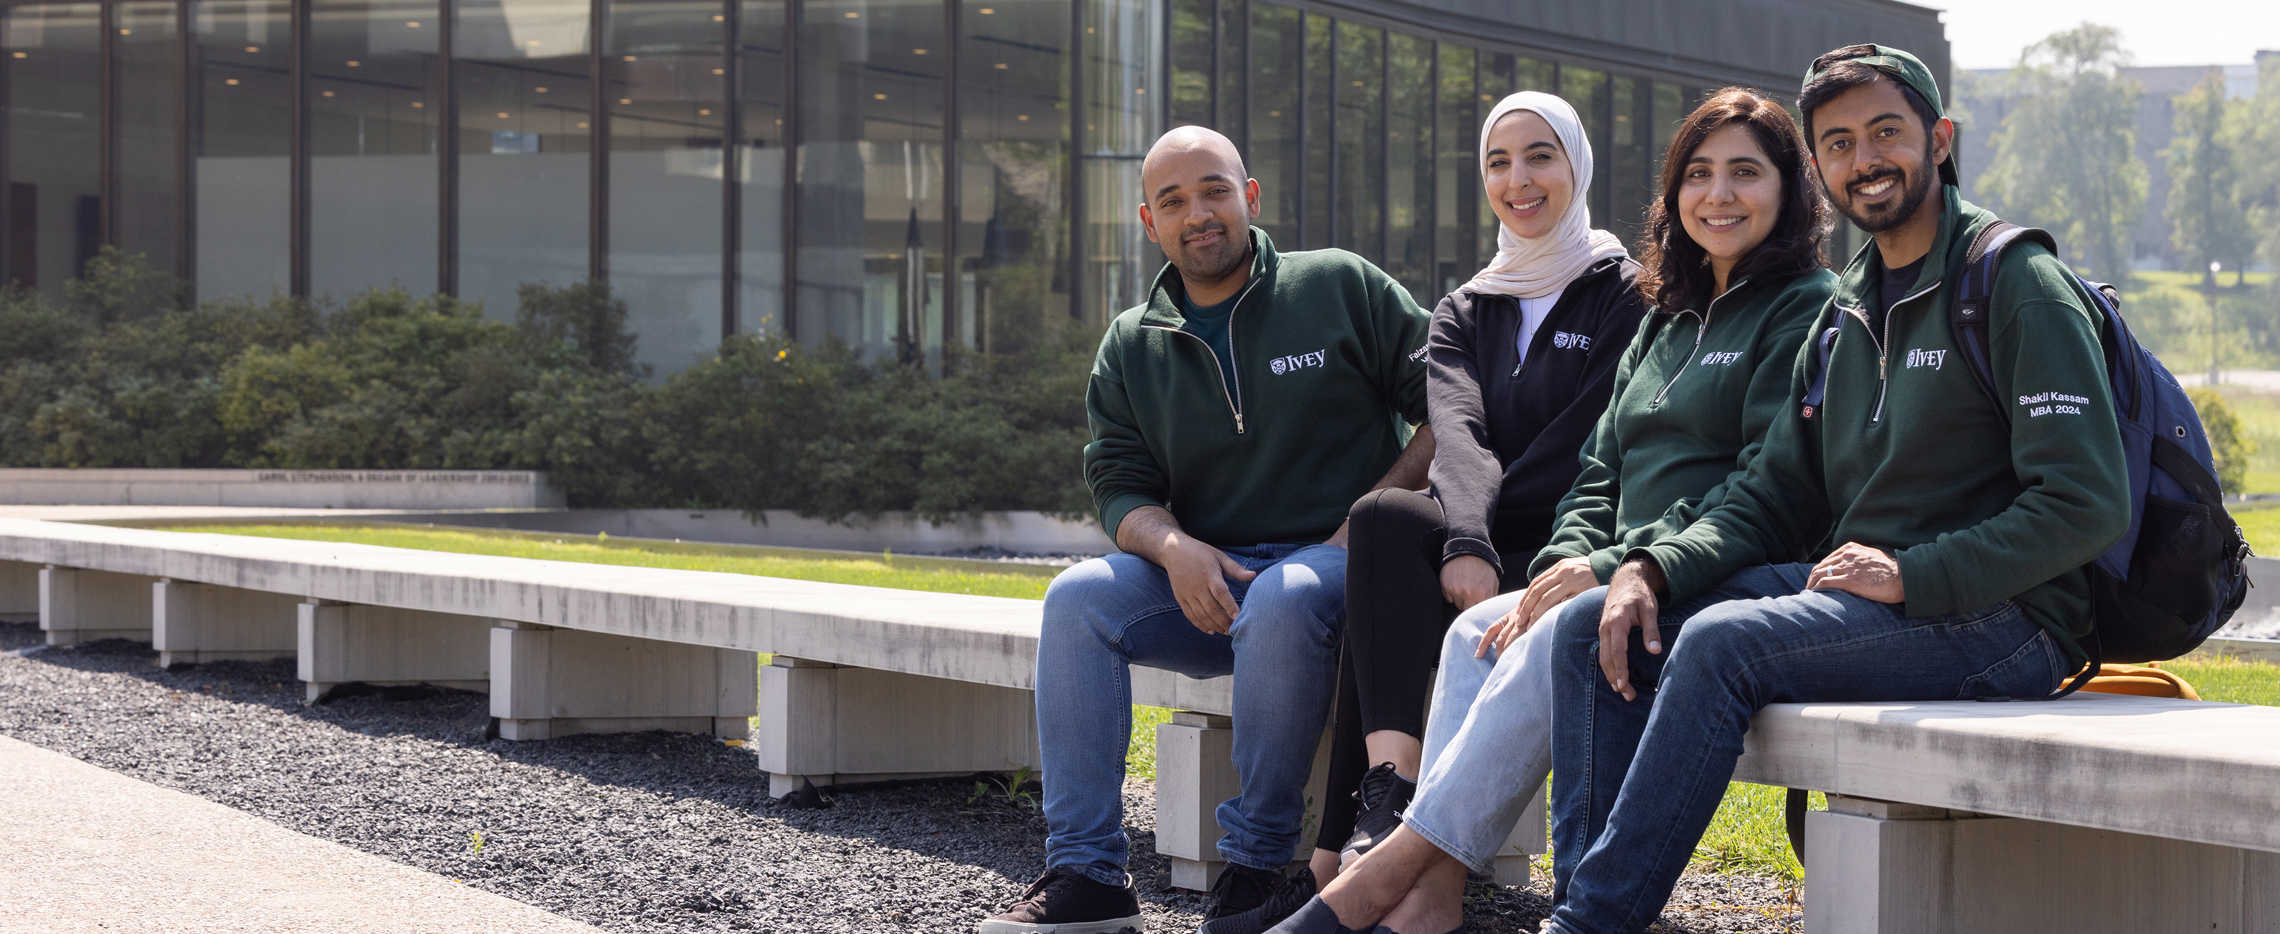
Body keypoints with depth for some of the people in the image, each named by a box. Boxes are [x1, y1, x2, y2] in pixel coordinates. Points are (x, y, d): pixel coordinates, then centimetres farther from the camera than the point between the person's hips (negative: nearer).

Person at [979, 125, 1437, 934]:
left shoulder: (1341, 287, 3)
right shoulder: (1131, 346, 14)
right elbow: (1121, 488, 8)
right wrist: (1173, 547, -15)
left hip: (1333, 560, -4)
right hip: (1202, 576, 4)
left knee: (1282, 600, -38)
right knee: (1077, 599, -22)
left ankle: (1257, 865, -26)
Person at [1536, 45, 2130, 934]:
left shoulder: (2019, 287, -6)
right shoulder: (1843, 317, 18)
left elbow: (2087, 504, -14)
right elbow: (1772, 500, 16)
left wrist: (1910, 573, -20)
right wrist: (1653, 567, -3)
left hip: (1995, 619, -8)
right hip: (1856, 592, 8)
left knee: (1723, 642, -29)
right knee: (1590, 626, -6)